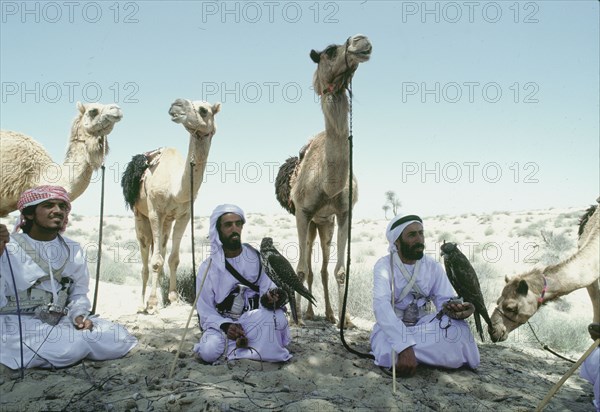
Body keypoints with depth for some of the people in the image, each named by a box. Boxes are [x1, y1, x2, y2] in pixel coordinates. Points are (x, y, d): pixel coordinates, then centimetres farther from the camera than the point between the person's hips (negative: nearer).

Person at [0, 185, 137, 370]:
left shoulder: (73, 250, 10)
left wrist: (79, 315, -9)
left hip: (61, 320, 6)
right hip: (18, 324, -6)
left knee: (120, 338, -9)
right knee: (70, 348, -32)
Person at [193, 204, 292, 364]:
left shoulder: (256, 257, 2)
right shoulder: (208, 267, -2)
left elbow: (267, 287, -3)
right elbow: (205, 311, -3)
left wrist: (270, 297, -29)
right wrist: (225, 326, -22)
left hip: (254, 320, 1)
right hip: (221, 322, -1)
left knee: (277, 317, -31)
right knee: (208, 351, -31)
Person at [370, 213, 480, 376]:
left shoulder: (433, 266, 1)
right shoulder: (384, 265, -13)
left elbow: (445, 300, -8)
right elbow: (381, 305, -29)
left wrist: (452, 309, -36)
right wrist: (405, 347, -44)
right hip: (392, 329, -2)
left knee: (459, 330, -29)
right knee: (391, 353, -39)